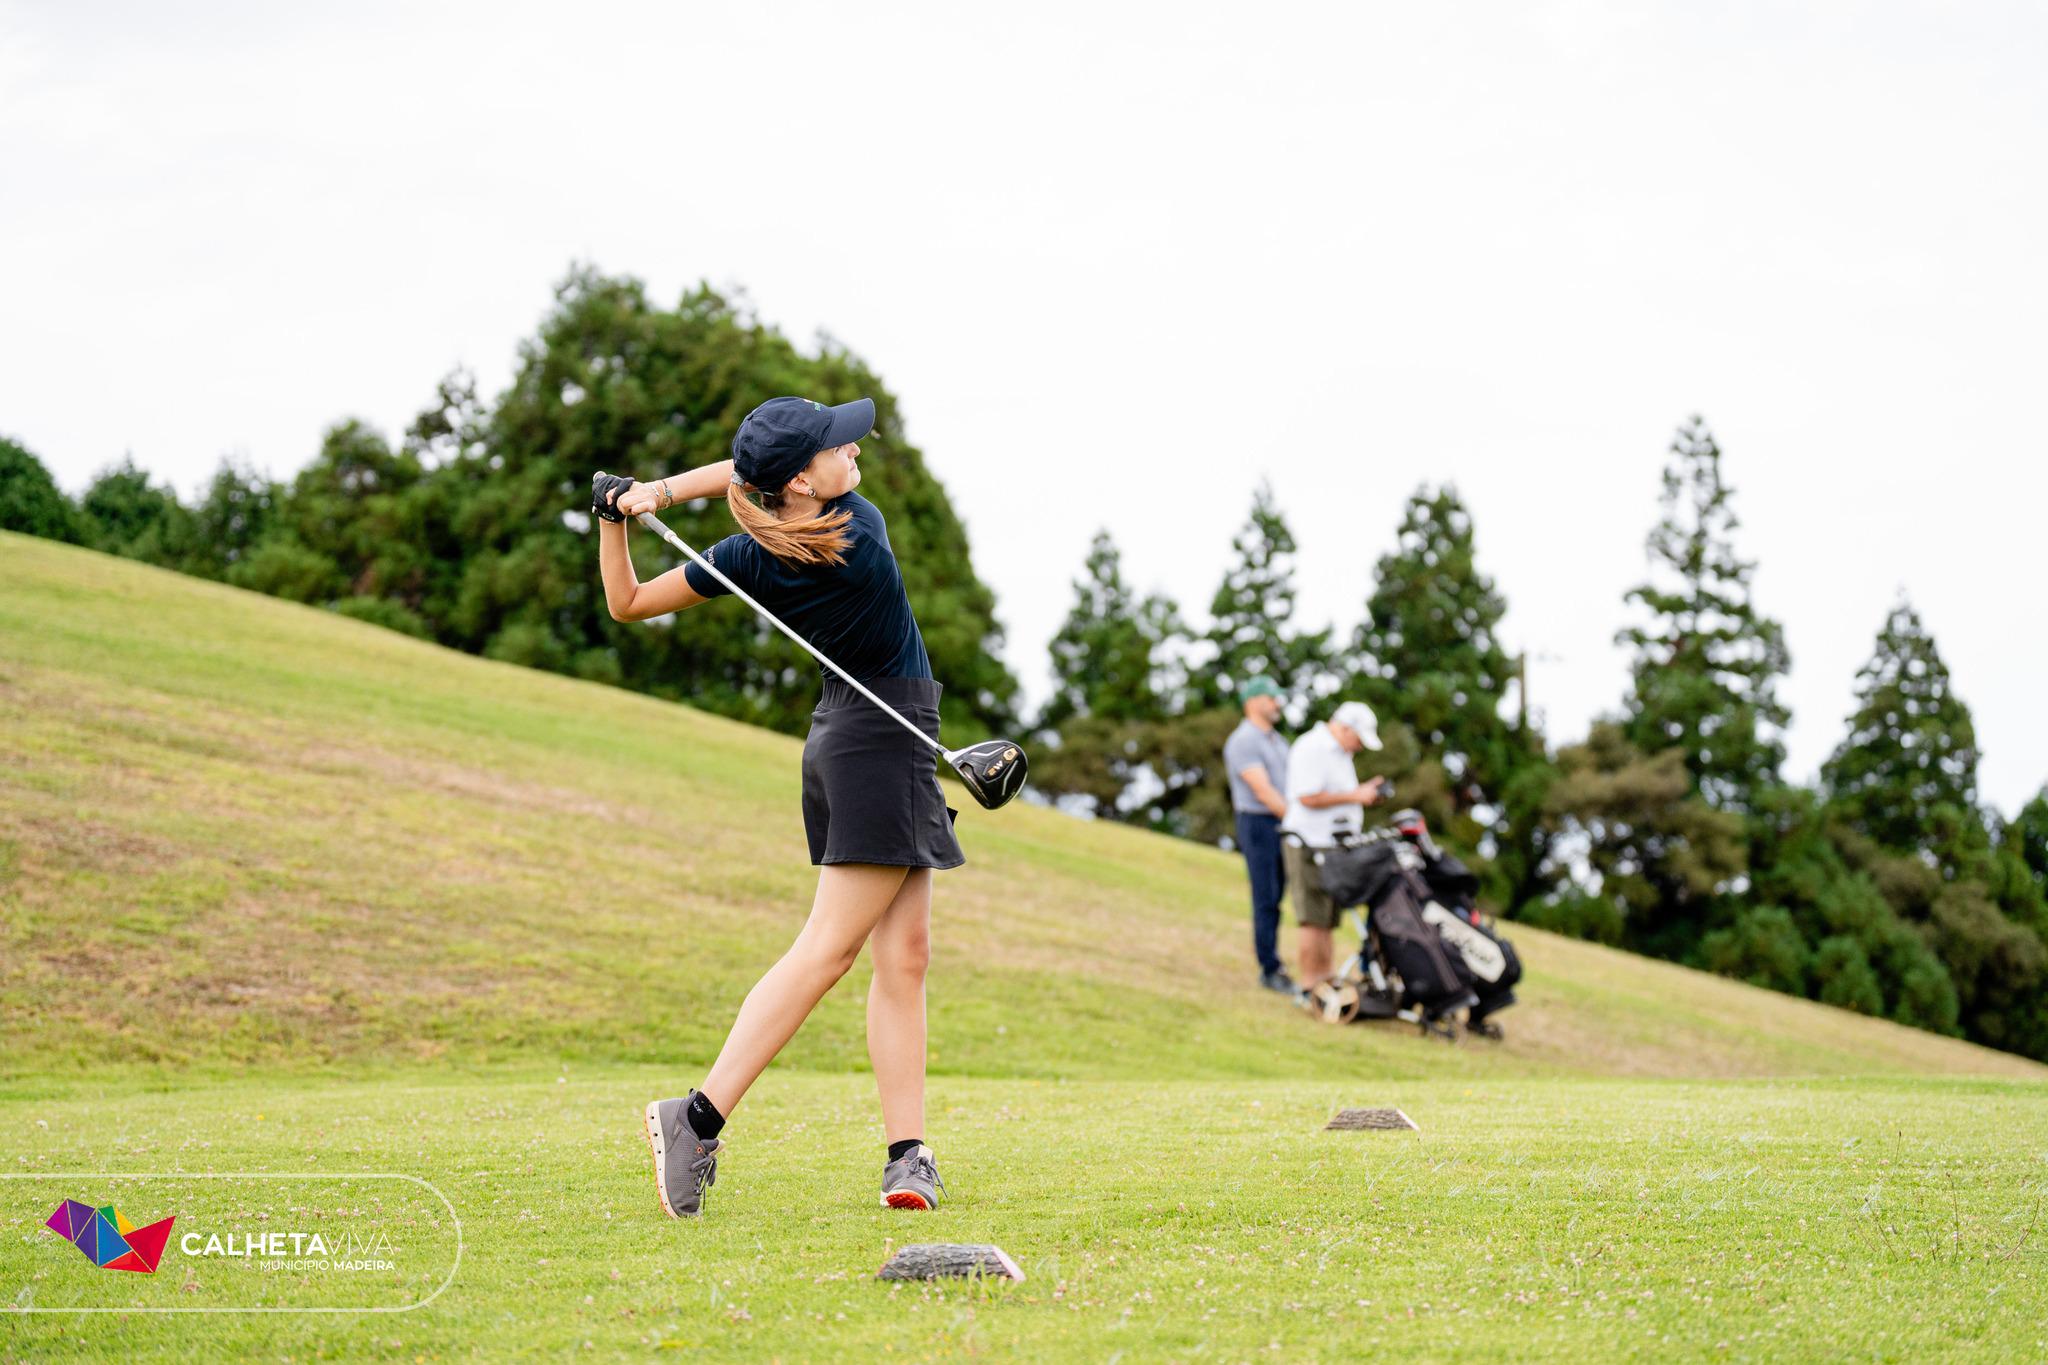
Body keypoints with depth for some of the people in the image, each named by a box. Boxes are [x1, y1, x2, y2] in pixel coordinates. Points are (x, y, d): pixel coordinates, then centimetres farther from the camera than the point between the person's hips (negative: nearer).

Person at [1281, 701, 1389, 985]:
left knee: (1327, 919, 10)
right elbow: (1308, 797, -22)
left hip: (1333, 845, 10)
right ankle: (1310, 988, -6)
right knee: (1314, 920, -8)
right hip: (1311, 845, -10)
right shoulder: (1311, 748, -14)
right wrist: (1354, 796, -17)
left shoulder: (1339, 752, 19)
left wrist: (1365, 792, 12)